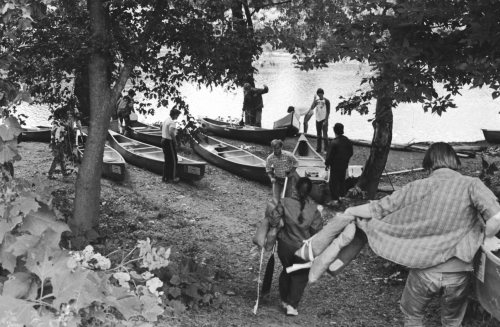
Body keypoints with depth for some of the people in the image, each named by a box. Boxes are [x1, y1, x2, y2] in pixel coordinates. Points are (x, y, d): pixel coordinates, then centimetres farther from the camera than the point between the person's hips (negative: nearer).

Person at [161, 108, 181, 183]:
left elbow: (161, 127, 28)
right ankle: (172, 178, 6)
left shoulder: (166, 120, 10)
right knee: (173, 160, 2)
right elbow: (171, 133, -32)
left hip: (163, 140, 9)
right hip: (169, 142, -9)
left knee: (167, 160, 17)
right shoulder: (172, 122, -19)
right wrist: (175, 141, -23)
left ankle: (165, 177, 20)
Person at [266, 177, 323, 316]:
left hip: (285, 246, 2)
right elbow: (317, 231, -13)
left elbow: (273, 221, -17)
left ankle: (284, 300, 38)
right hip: (303, 249, -2)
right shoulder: (314, 209, -16)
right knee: (300, 276, 17)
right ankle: (292, 305, 11)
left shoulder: (285, 203, -16)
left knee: (287, 270, 26)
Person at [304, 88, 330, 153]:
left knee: (325, 135, -8)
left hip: (324, 119, -5)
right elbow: (312, 108, -6)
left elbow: (328, 111, -7)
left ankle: (326, 149, -5)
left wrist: (326, 120, -14)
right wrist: (315, 100, -14)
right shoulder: (316, 100, 8)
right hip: (318, 119, 5)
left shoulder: (326, 101, -5)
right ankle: (318, 149, 16)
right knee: (318, 135, 10)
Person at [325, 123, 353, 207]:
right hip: (344, 165, 6)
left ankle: (335, 199, -1)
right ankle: (342, 196, 30)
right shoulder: (347, 141, -2)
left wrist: (327, 163, -4)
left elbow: (330, 155, -17)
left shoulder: (334, 142, -22)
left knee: (333, 182, 2)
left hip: (335, 165, -6)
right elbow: (350, 153, 8)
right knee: (342, 180, 20)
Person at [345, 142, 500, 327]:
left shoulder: (417, 188, -4)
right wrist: (485, 239, -4)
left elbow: (377, 209, 4)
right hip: (458, 273, 0)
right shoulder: (471, 184, -8)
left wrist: (350, 211, 22)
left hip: (424, 270, 0)